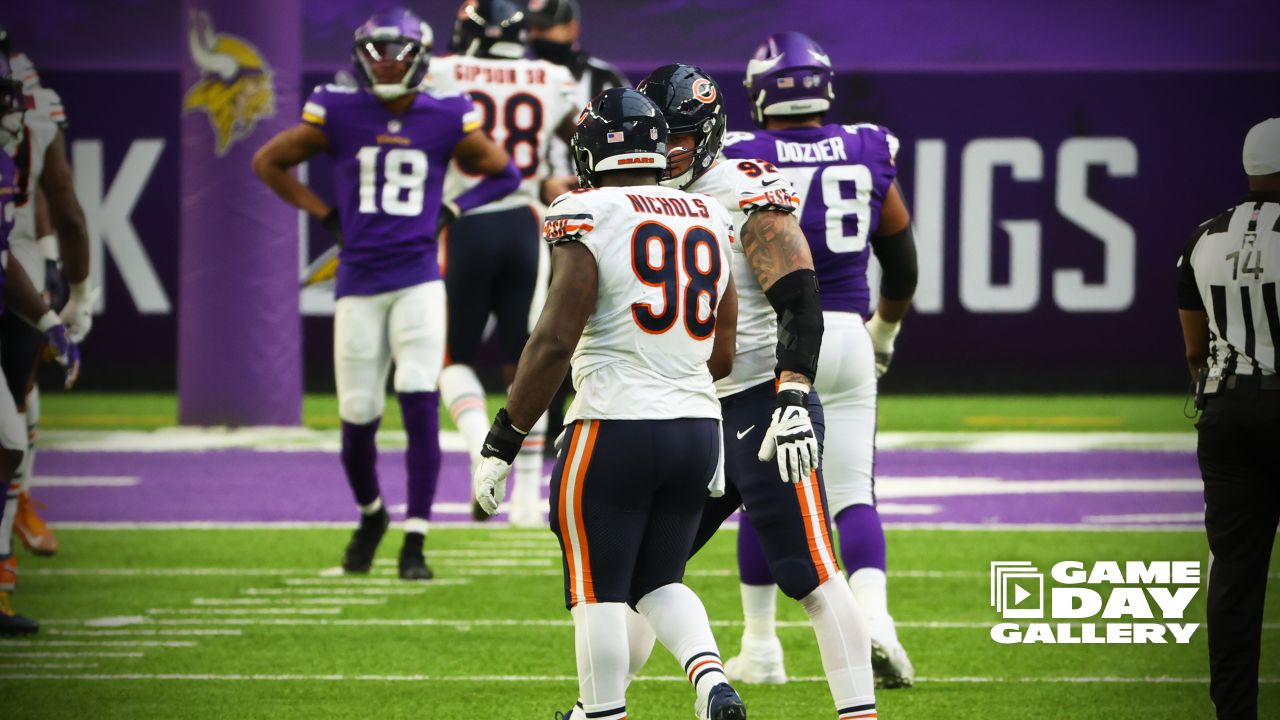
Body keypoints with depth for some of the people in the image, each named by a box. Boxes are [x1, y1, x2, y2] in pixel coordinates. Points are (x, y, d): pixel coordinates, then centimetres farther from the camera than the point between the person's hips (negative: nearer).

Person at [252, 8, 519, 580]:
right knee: (358, 418, 4)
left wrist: (451, 211, 3)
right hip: (358, 283, 1)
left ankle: (414, 541, -6)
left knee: (420, 407, -12)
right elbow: (269, 162, 12)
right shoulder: (338, 115, 0)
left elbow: (504, 173, 16)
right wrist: (327, 216, 6)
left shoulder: (447, 121, 1)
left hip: (418, 279, -1)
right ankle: (370, 515, 32)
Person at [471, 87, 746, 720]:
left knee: (598, 590, 5)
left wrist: (501, 444, -9)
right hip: (698, 426, 6)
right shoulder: (710, 221, 10)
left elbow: (555, 341, -14)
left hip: (614, 428, -6)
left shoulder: (588, 217, -9)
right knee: (658, 581, 17)